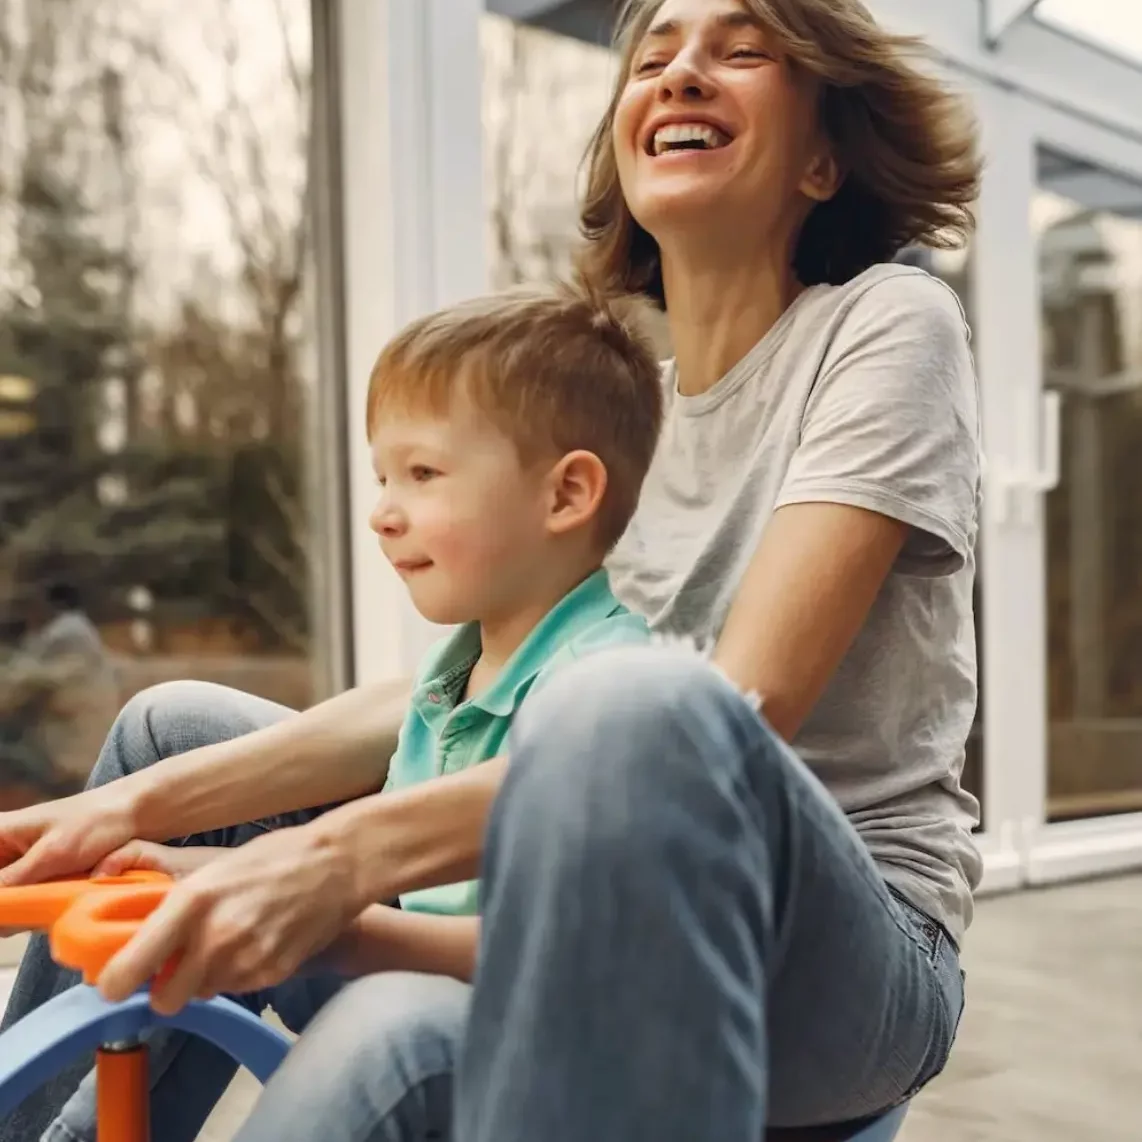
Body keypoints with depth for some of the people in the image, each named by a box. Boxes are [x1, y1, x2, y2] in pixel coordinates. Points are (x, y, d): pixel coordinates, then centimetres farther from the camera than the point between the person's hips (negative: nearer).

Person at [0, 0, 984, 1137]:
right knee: (174, 722, 10)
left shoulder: (890, 323, -7)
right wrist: (145, 802, -8)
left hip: (853, 942, -6)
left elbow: (740, 711, -21)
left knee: (635, 704, -41)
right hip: (629, 914, 6)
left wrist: (352, 851, -30)